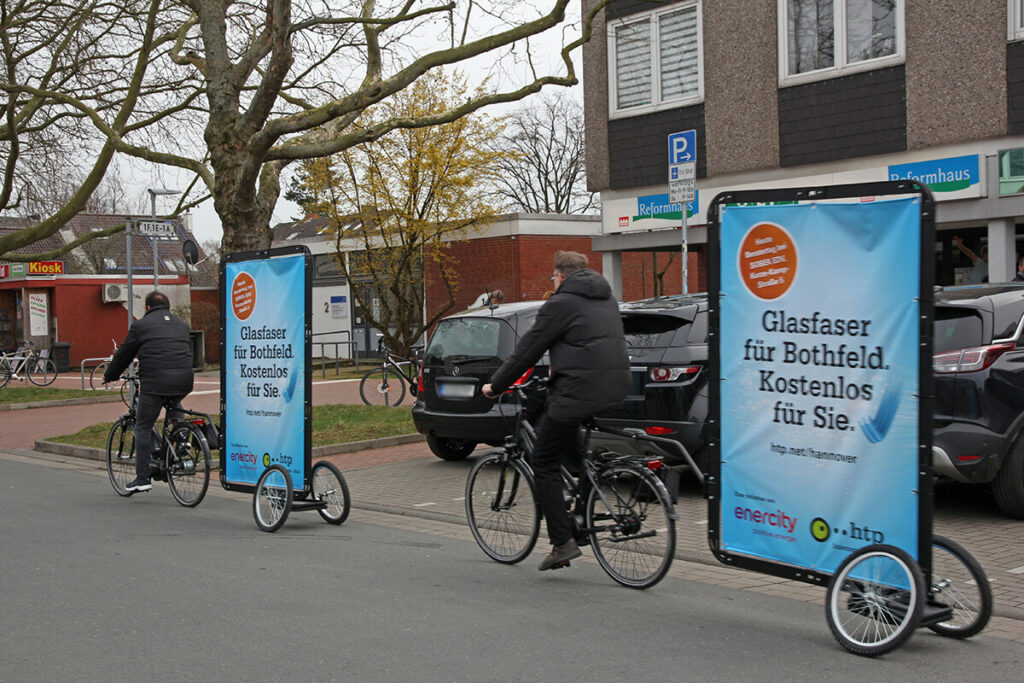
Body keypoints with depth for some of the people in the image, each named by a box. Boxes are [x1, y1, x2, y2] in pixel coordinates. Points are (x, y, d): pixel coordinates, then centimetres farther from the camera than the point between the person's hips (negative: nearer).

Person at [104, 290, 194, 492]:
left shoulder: (141, 324, 8)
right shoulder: (181, 324, 22)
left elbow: (124, 354, 12)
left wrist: (109, 376, 27)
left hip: (155, 383, -4)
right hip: (183, 383, 5)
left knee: (143, 427, 4)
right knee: (175, 407, 37)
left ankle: (143, 477, 1)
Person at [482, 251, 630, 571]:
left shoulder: (560, 304, -3)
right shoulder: (607, 300, 20)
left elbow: (527, 351, -2)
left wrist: (495, 385, 10)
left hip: (580, 391, -8)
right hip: (617, 389, 8)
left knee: (544, 463, 3)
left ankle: (563, 542, -1)